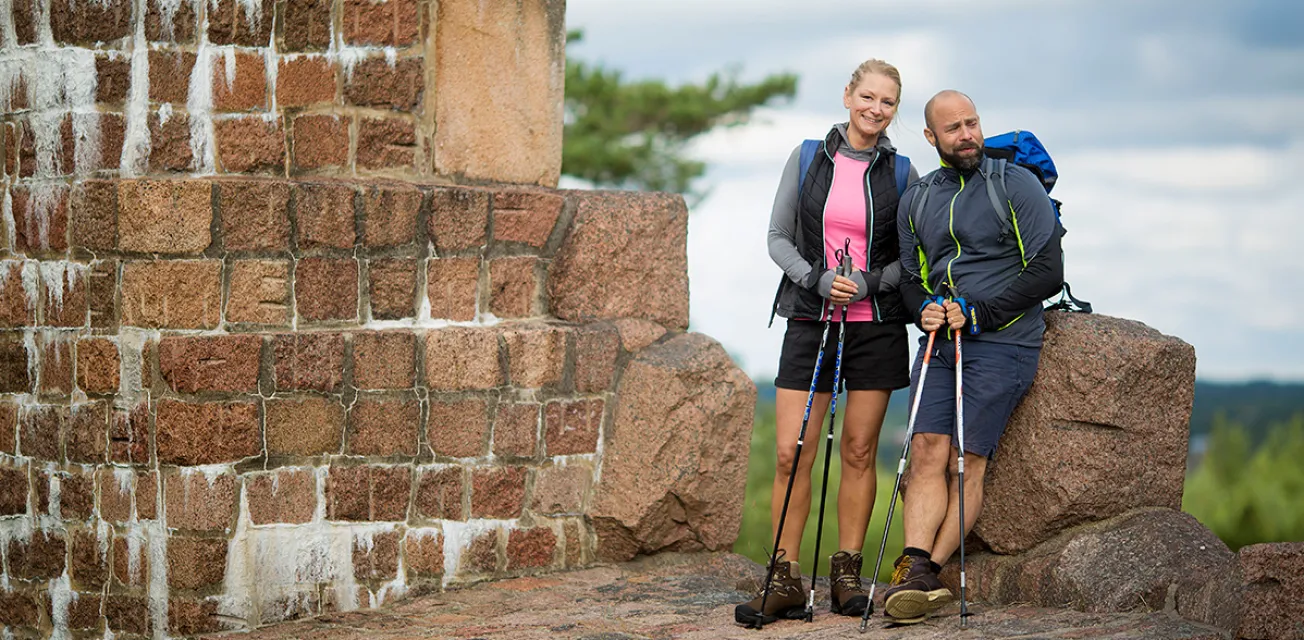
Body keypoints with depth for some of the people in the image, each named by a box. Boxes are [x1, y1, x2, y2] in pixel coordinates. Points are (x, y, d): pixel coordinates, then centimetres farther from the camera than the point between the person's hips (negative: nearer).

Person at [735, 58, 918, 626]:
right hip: (809, 320, 0)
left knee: (859, 452, 4)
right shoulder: (808, 158, 4)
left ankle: (847, 573, 13)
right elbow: (778, 238, 5)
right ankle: (785, 579, 0)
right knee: (791, 454, -6)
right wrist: (819, 280, -11)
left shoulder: (900, 172, 3)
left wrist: (869, 283, -13)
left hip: (876, 325, 0)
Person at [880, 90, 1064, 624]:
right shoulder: (916, 199, 15)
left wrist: (977, 313, -12)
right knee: (927, 453, -10)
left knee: (966, 462, -8)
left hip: (1001, 343, -4)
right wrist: (924, 308, -3)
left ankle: (927, 573, -8)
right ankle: (916, 570, -18)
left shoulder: (1015, 184, -2)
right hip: (938, 340, 5)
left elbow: (1047, 271, -6)